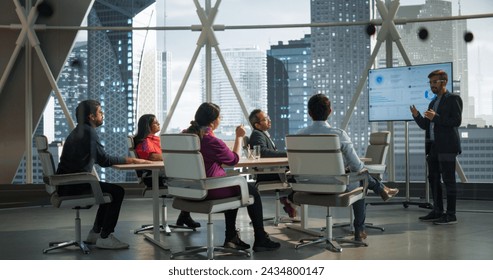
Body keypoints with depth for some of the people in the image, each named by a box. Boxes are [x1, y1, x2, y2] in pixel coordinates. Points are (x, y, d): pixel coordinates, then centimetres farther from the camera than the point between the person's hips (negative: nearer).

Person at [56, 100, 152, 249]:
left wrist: (129, 159, 10)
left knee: (110, 190, 20)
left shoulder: (79, 130, 18)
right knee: (117, 191, -12)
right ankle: (105, 238, -8)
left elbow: (96, 158, 18)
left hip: (68, 184, 10)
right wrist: (132, 160, -14)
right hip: (73, 185, -10)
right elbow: (103, 160, -21)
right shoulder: (88, 131, -14)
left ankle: (95, 232, 23)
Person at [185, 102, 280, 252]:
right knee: (252, 191, 11)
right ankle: (261, 240, 19)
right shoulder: (212, 141, -21)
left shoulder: (188, 135, 3)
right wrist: (239, 137, 6)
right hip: (210, 189, -9)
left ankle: (231, 237, 31)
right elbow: (234, 159, -5)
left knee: (236, 186, 31)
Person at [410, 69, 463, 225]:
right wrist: (417, 116, 0)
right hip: (433, 146, 8)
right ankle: (437, 211, 17)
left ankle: (451, 215, -4)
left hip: (446, 146, -8)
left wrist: (435, 117, -19)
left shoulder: (453, 99, -2)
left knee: (448, 180, -7)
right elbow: (425, 126, 18)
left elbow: (457, 121, -12)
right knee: (433, 178, 10)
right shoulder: (433, 102, 21)